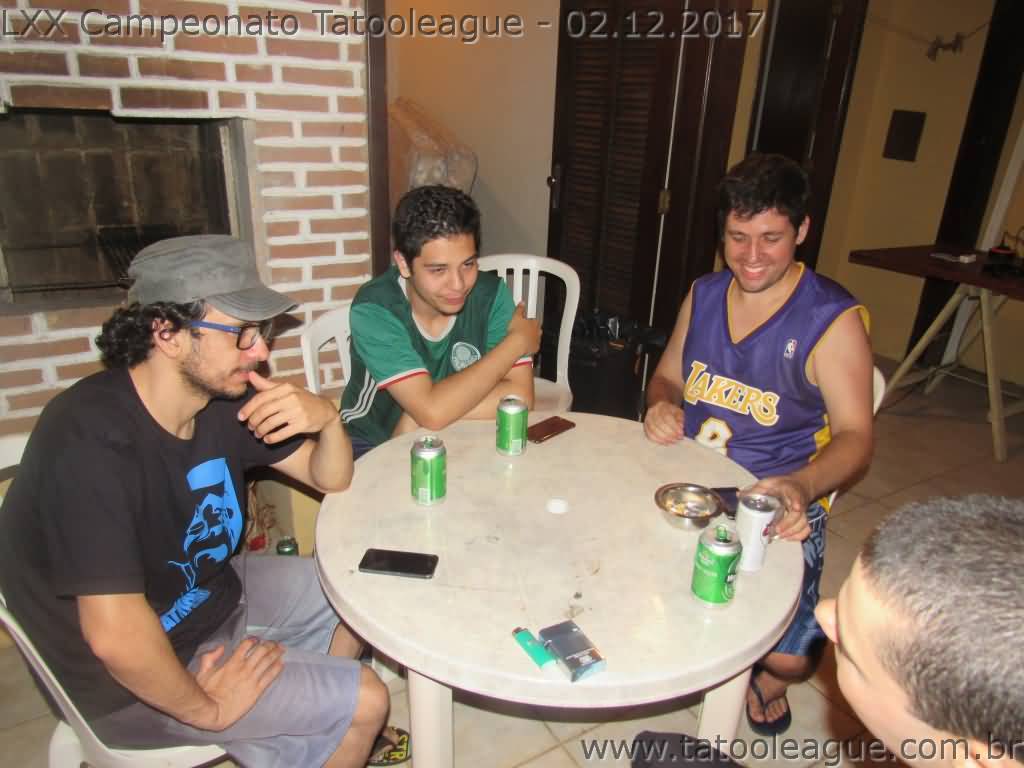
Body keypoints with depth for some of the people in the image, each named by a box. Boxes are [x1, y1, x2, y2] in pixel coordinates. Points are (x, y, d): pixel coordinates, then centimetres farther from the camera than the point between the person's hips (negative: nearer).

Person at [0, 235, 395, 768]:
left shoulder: (219, 392, -10)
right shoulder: (94, 442, -34)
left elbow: (331, 479, -2)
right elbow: (117, 635, -38)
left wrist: (326, 419, -23)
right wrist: (207, 708, -21)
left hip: (210, 593, 8)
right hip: (134, 677, -8)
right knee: (363, 700, -9)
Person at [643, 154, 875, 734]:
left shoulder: (833, 319, -9)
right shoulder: (703, 295, 8)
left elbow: (855, 436, -12)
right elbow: (667, 376, 18)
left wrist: (802, 485, -33)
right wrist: (663, 405, -7)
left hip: (775, 498, -4)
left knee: (790, 657, -20)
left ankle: (769, 681, 22)